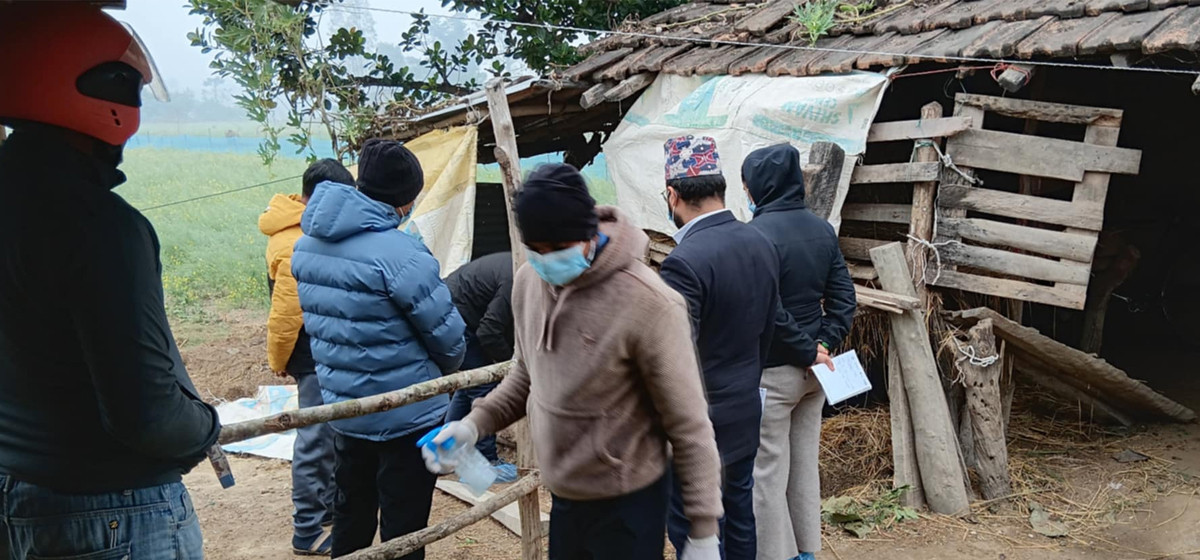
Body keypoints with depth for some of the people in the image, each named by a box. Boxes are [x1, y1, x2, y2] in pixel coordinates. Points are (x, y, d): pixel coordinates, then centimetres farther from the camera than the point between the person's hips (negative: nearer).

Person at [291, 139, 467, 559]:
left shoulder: (307, 244, 3)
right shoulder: (398, 252, -21)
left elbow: (326, 317, 11)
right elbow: (446, 333, -14)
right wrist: (448, 369, 7)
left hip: (343, 407, 7)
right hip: (406, 414, -7)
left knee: (350, 518, 21)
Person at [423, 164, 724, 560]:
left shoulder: (648, 304, -25)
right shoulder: (528, 282, -5)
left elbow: (689, 426, -17)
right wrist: (475, 423, -1)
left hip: (627, 505, -6)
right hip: (564, 496, 6)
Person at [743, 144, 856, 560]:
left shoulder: (756, 234, -20)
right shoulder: (822, 229, 4)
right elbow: (843, 296, 4)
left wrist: (808, 351, -14)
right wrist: (824, 344, -2)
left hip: (771, 373, -8)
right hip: (813, 370, 8)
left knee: (767, 473, 4)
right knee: (805, 464, 19)